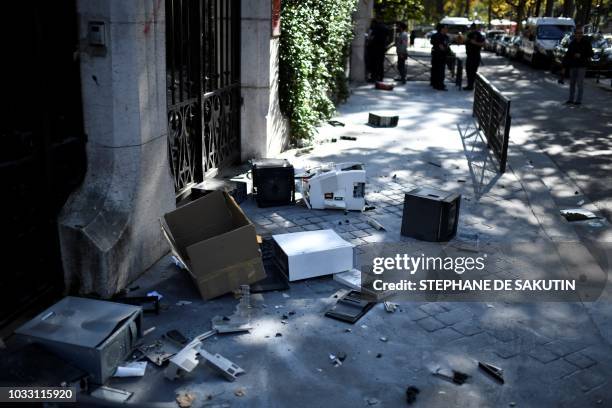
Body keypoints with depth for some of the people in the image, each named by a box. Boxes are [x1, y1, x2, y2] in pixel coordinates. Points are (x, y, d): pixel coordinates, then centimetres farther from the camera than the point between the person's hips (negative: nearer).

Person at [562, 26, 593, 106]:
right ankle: (571, 99, 19)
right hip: (573, 66, 4)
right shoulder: (572, 43, 5)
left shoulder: (586, 42, -4)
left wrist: (581, 55, -17)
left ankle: (579, 100, 4)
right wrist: (564, 67, 4)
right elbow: (567, 55, 7)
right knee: (572, 83, 10)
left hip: (582, 66, -4)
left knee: (580, 83, -3)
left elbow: (590, 53, -1)